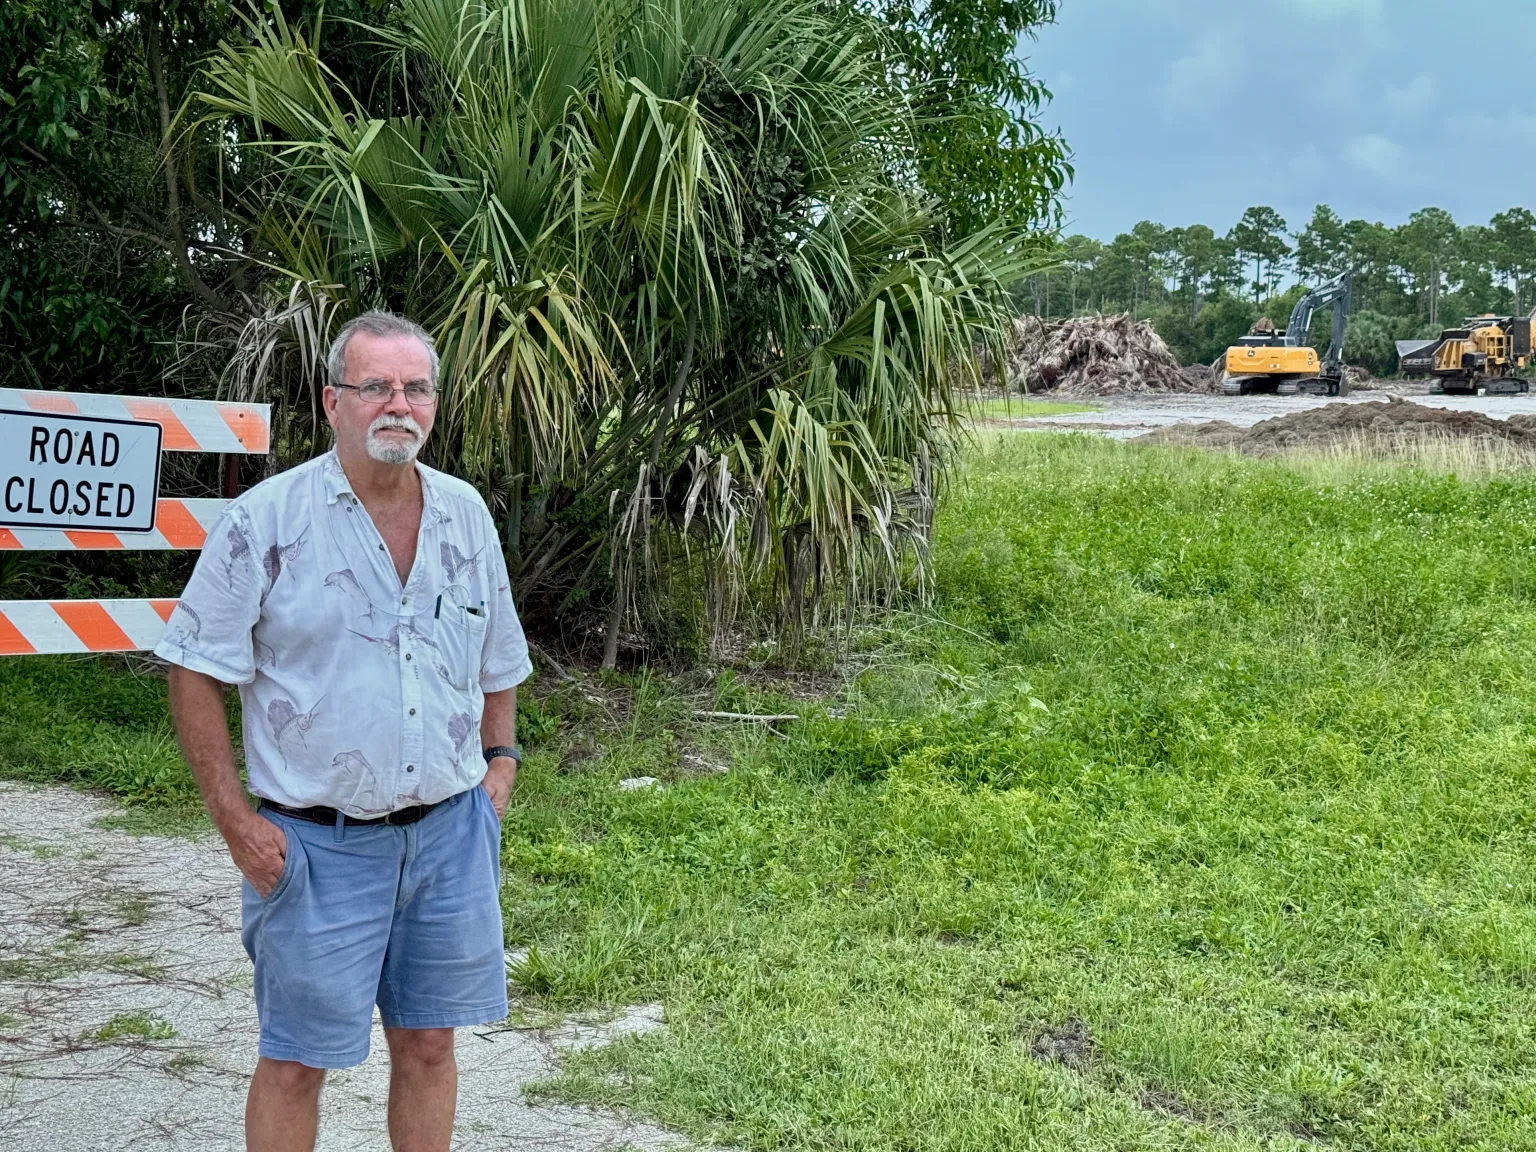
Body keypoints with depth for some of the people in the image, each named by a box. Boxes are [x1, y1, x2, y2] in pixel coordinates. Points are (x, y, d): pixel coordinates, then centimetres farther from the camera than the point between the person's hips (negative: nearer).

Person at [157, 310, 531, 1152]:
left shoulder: (466, 515, 5)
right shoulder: (265, 521, -10)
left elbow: (498, 659, 19)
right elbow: (194, 670, -7)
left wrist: (500, 759, 7)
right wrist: (234, 822, -10)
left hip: (450, 829, 4)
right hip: (319, 843, -4)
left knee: (429, 1042, 14)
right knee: (295, 1060, 5)